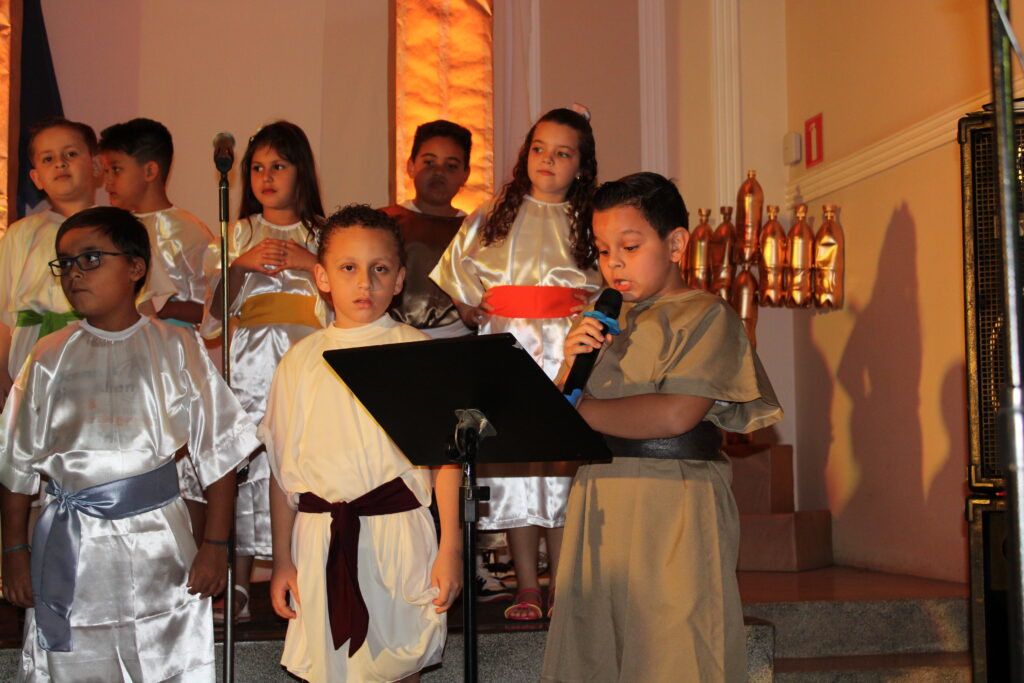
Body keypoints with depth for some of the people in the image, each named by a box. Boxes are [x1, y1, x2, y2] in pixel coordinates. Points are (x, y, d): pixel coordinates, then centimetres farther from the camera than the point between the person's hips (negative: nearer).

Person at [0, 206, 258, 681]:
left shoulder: (175, 349, 0)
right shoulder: (51, 357, 6)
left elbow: (218, 451, 0)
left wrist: (215, 544, -3)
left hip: (158, 541, -2)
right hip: (69, 548, 2)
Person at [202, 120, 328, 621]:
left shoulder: (321, 234, 12)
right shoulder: (241, 233, 15)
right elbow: (216, 307, 8)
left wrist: (311, 262, -7)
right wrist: (243, 264, -6)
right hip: (251, 362, 1)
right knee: (244, 462, -6)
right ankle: (238, 588, 0)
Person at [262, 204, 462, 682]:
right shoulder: (302, 360, 7)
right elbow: (283, 466, 9)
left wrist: (450, 548, -5)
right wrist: (281, 558, 8)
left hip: (400, 534, -2)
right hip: (320, 539, 2)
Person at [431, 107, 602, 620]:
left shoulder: (590, 223, 13)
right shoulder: (492, 216, 14)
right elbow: (455, 272, 15)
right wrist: (465, 307, 0)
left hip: (568, 352, 0)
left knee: (564, 461, -5)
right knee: (512, 460, -4)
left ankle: (561, 584, 6)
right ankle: (526, 587, 5)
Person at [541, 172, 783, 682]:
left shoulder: (704, 314, -3)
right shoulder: (605, 323, 18)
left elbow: (675, 415, -18)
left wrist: (580, 408, -11)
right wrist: (570, 368, -2)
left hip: (673, 509, -6)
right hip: (601, 501, 6)